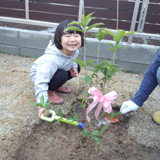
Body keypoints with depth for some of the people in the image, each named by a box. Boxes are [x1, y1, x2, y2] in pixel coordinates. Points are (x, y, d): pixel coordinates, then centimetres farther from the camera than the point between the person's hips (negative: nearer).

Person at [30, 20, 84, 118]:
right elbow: (41, 82, -42)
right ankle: (50, 92, -5)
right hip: (38, 74, -7)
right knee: (62, 75, -33)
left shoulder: (74, 51, -18)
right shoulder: (52, 59, -42)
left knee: (76, 67, -3)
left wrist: (73, 66, -14)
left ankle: (56, 86, 12)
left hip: (56, 71, 8)